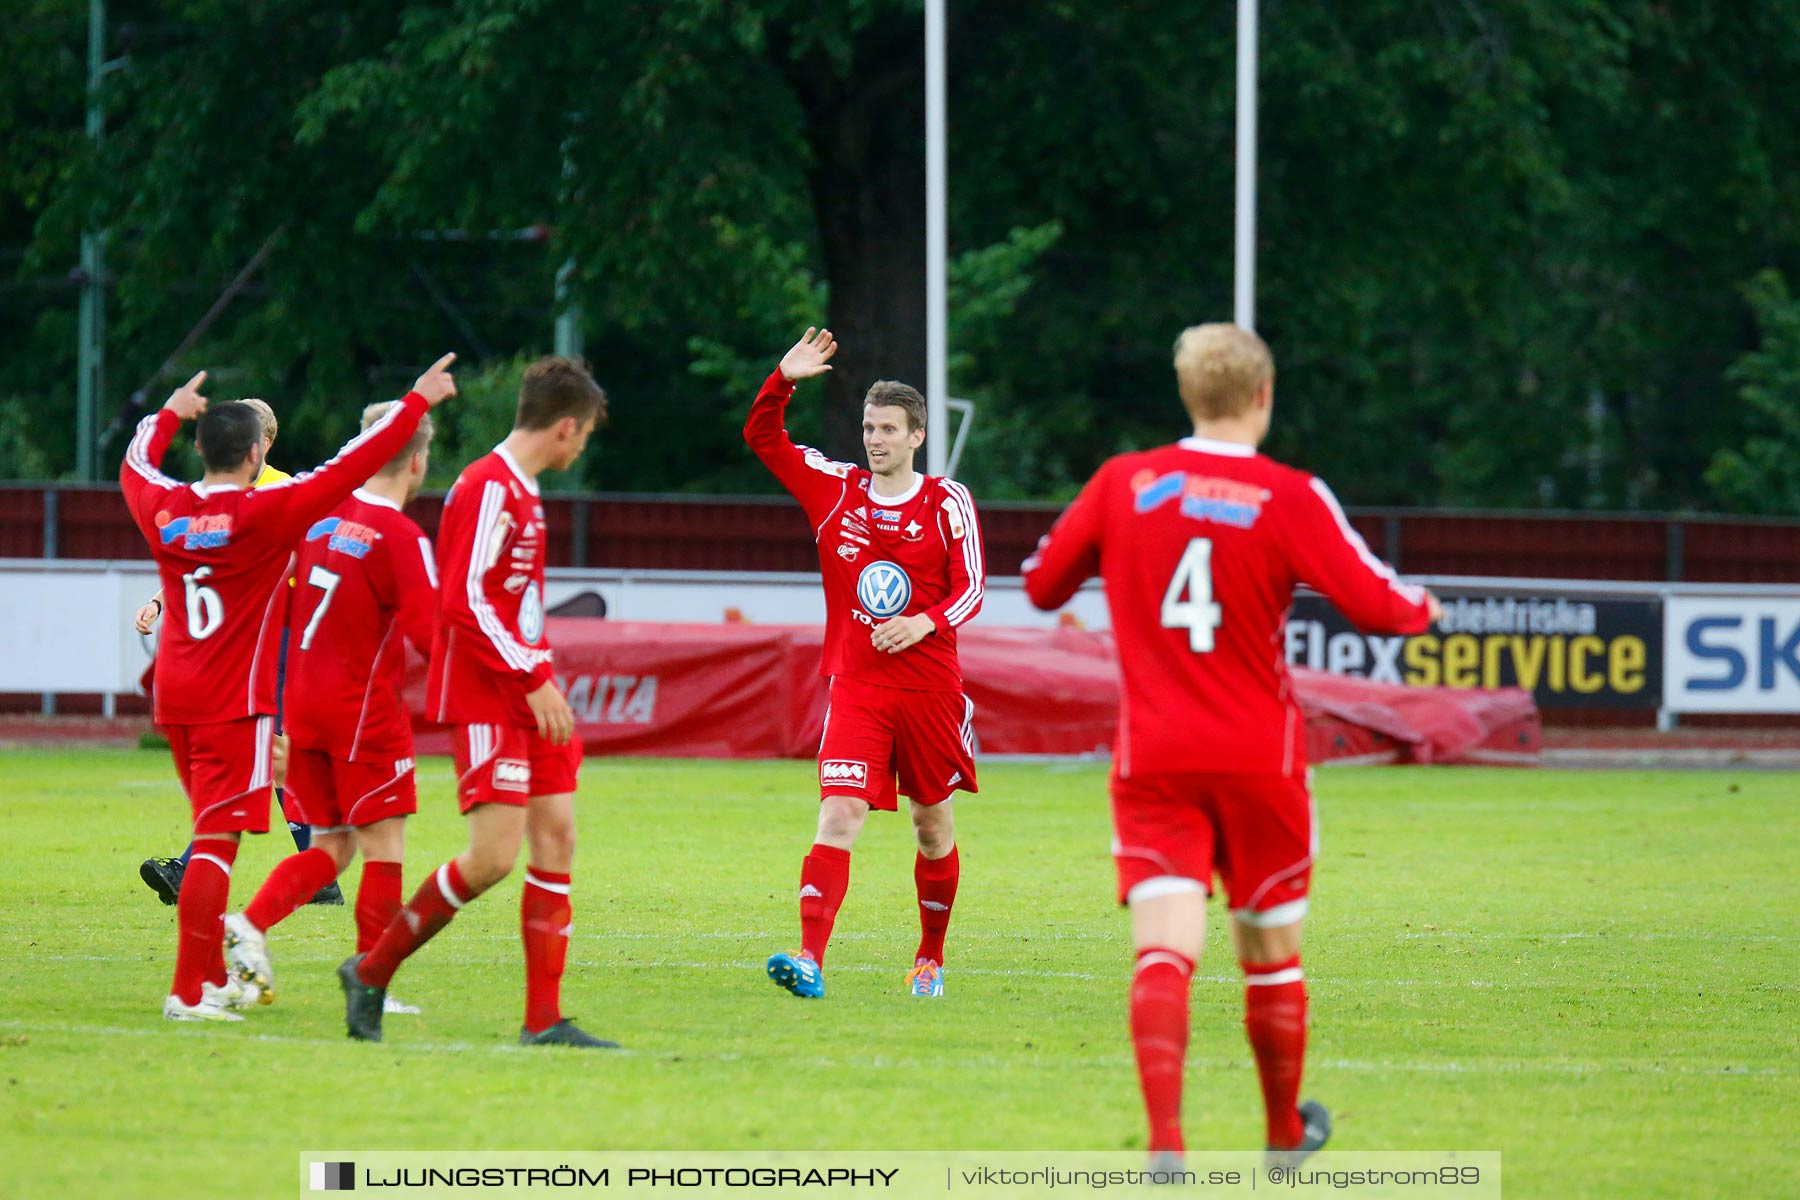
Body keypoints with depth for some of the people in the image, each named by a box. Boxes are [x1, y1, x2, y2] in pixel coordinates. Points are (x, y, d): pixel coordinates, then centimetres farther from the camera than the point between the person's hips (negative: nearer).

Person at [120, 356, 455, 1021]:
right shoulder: (265, 512, -14)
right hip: (235, 701, -7)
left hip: (175, 698, 7)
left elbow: (136, 462, 24)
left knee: (214, 834, 19)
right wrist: (417, 401, -2)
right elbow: (350, 467, -11)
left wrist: (173, 411, 41)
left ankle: (214, 977, 26)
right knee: (216, 841, -8)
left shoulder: (164, 508, 0)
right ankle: (189, 991, -13)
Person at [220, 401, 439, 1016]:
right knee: (383, 846, 1)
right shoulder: (401, 537, -14)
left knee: (328, 847, 13)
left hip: (301, 704, 7)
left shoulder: (320, 517, 6)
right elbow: (430, 632, -19)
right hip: (365, 709, -7)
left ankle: (250, 923, -7)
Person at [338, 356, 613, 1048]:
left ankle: (544, 1019, 2)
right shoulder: (488, 488, -15)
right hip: (484, 698, -10)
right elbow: (464, 603, -22)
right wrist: (533, 680, -22)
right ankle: (371, 973, 2)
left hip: (527, 698, 10)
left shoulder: (522, 492, 16)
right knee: (494, 856, -14)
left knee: (556, 837, 2)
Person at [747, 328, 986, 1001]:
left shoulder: (947, 503, -1)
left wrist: (924, 623, -21)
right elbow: (762, 438, 6)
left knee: (934, 826, 11)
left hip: (930, 687, 0)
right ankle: (810, 959, -26)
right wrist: (783, 382, -10)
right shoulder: (835, 490, 6)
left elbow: (971, 588, -3)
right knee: (839, 816, -16)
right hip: (856, 687, 0)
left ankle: (931, 958, 31)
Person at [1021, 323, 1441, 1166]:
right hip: (1258, 761, -1)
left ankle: (1164, 1138, -28)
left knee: (1163, 954, -10)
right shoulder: (1289, 497, -8)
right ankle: (1286, 1133, 32)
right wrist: (1424, 608, 13)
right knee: (1271, 954, 16)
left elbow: (1042, 584, 11)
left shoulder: (1122, 485, 0)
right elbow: (1375, 605, -10)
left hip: (1151, 763, 1)